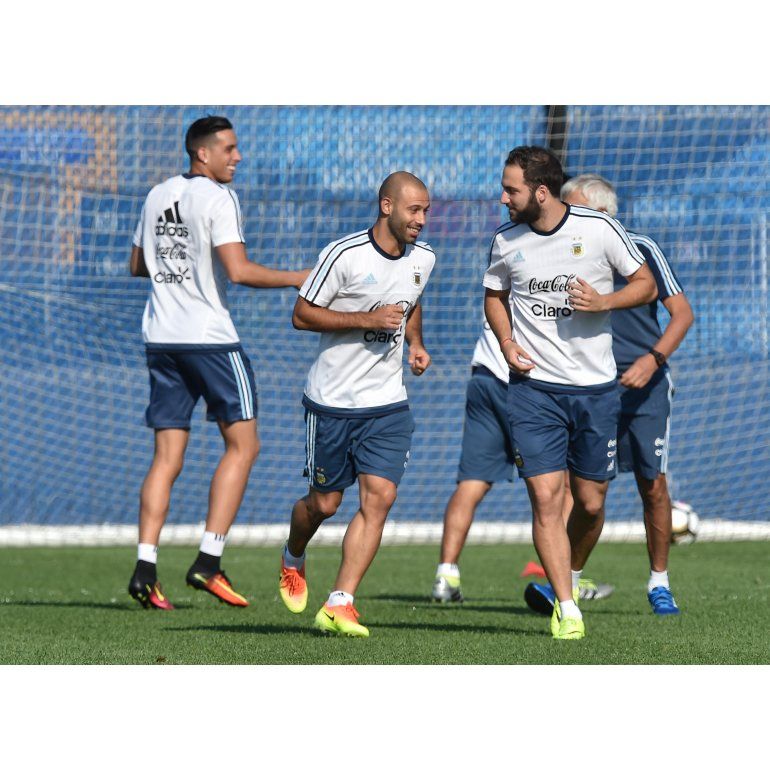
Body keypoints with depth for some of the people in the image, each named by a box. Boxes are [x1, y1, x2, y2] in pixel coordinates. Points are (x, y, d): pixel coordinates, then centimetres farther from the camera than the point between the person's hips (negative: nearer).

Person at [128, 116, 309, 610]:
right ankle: (208, 563, -6)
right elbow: (239, 271, -19)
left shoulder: (158, 196, 13)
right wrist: (297, 279, -9)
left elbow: (138, 266, 23)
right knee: (243, 444, 2)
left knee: (167, 457, 6)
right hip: (210, 337, -7)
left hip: (161, 337, 7)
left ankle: (145, 569, -5)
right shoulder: (218, 198, -9)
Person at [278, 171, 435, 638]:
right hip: (332, 402, -4)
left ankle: (339, 606, -10)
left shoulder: (424, 259, 4)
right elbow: (303, 315, -12)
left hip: (388, 403, 4)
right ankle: (293, 560, 41)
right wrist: (367, 320, -21)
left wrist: (416, 344, 7)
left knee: (380, 496, -12)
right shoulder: (344, 255, -15)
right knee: (325, 503, 6)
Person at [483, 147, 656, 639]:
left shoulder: (599, 229, -5)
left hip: (595, 389, -1)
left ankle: (573, 577, 35)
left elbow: (646, 284, 4)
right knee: (546, 497, -12)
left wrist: (604, 302, -14)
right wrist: (508, 344, 3)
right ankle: (568, 611, -10)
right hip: (534, 387, 1)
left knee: (591, 502, 6)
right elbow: (495, 294, 20)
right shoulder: (507, 241, 3)